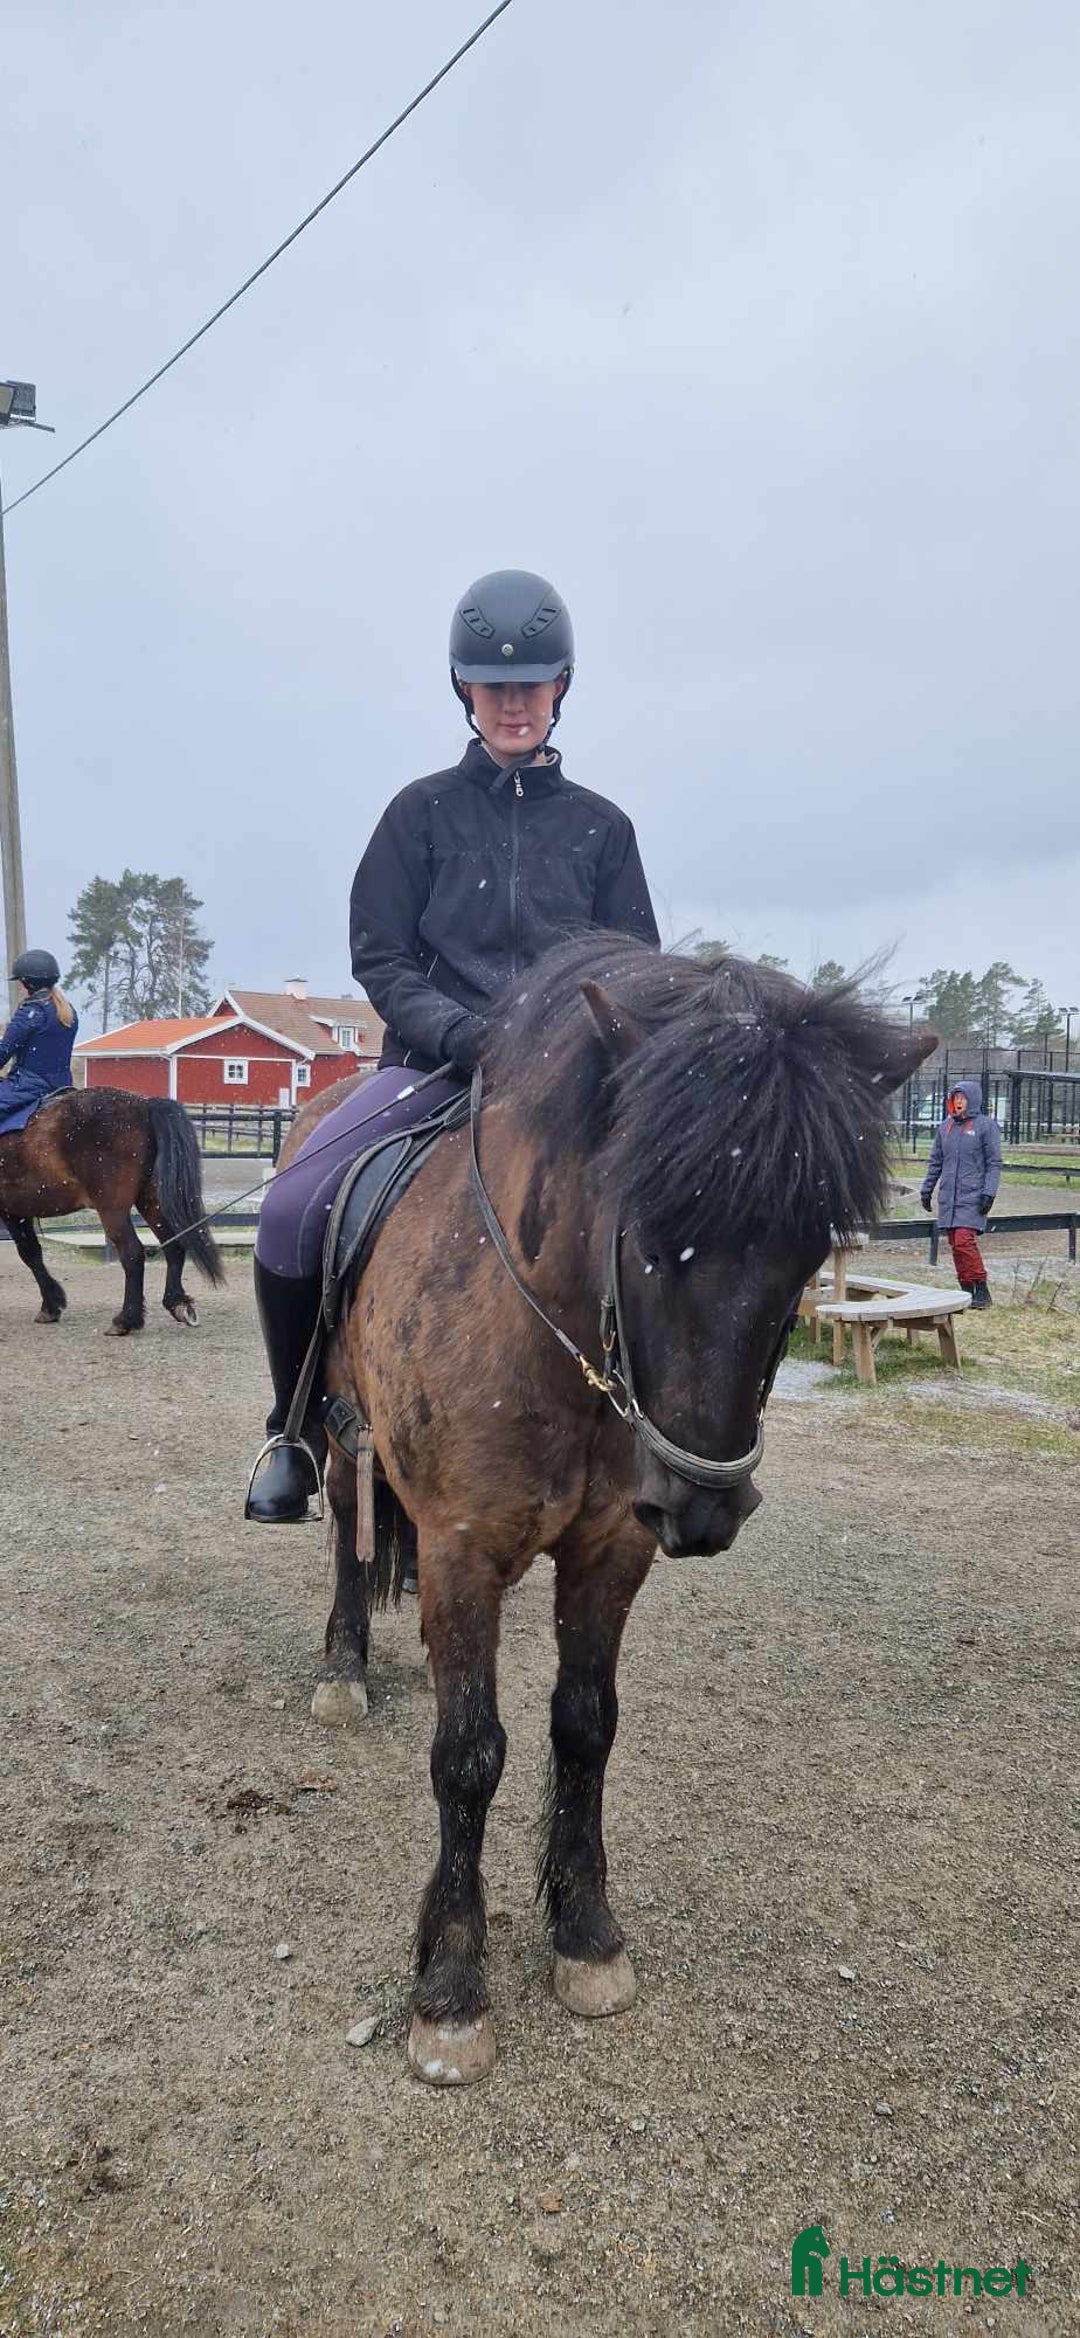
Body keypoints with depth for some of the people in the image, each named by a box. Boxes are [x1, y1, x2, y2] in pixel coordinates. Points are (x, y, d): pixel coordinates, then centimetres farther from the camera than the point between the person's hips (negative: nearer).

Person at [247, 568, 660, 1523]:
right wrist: (466, 1033, -15)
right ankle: (297, 1425, 0)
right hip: (435, 1058, -1)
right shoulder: (424, 811, 7)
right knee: (293, 1209, -22)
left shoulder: (601, 825, 11)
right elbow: (379, 957, 2)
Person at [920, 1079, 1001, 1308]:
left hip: (972, 1197, -6)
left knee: (964, 1241, -16)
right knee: (955, 1245, 5)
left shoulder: (986, 1126, -2)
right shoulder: (946, 1126, 14)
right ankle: (966, 1290, 13)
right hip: (948, 1197, 6)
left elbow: (994, 1163, -4)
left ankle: (982, 1290, -7)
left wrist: (989, 1193, -12)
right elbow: (935, 1161, 20)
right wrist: (927, 1189, 16)